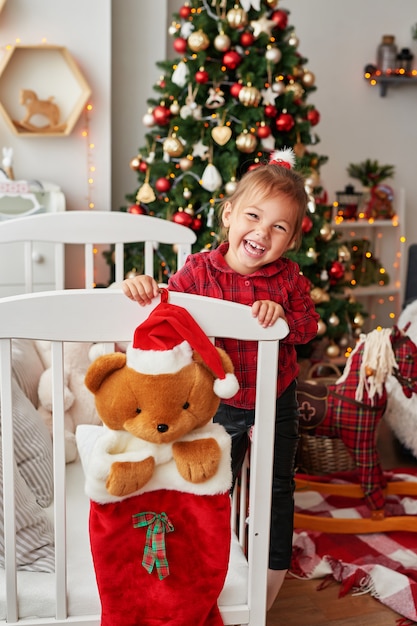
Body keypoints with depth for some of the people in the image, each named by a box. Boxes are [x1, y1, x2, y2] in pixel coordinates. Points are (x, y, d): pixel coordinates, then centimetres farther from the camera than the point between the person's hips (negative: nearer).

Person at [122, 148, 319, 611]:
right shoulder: (201, 269, -16)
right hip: (221, 403, 0)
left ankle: (274, 571, 38)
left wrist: (283, 314, -32)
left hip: (276, 402, 1)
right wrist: (144, 288, -40)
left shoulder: (289, 278, -12)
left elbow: (309, 327, -12)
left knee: (276, 488, 16)